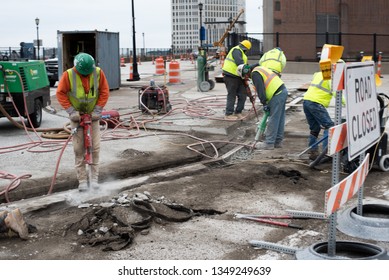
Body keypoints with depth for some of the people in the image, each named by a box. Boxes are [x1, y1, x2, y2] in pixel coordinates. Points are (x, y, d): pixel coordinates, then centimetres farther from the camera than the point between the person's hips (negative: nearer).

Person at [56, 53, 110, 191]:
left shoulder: (98, 72, -10)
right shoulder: (68, 75, -14)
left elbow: (105, 91, -3)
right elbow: (60, 93, -8)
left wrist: (98, 110, -9)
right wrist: (71, 111, -14)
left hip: (93, 115, 1)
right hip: (77, 115, -1)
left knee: (95, 147, 0)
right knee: (78, 149, -2)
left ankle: (94, 178, 9)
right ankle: (82, 180, 3)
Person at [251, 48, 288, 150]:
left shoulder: (255, 73, -7)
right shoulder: (261, 69, 24)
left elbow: (260, 89, -16)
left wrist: (264, 103, -11)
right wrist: (267, 102, 24)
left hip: (277, 94, -10)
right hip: (283, 91, 10)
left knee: (273, 119, -5)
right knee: (280, 119, 14)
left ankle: (269, 143, -1)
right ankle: (278, 141, 21)